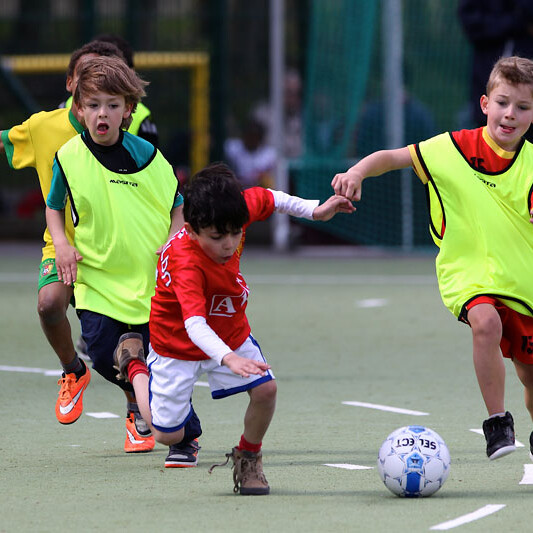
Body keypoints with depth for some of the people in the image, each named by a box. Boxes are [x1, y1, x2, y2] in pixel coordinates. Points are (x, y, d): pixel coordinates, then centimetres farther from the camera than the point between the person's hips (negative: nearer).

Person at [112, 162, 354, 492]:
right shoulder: (186, 263, -41)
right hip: (178, 344, -5)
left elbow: (266, 198, 2)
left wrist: (314, 210, 1)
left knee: (266, 389, -18)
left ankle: (249, 458, 11)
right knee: (169, 435, 4)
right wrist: (228, 358, -68)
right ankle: (133, 362, 30)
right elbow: (194, 325, -52)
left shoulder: (239, 210, -22)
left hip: (231, 334, 5)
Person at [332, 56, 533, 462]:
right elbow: (393, 157, -1)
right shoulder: (453, 149, -7)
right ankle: (498, 423, -21)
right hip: (469, 272, -2)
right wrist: (358, 172, -18)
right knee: (486, 322, -35)